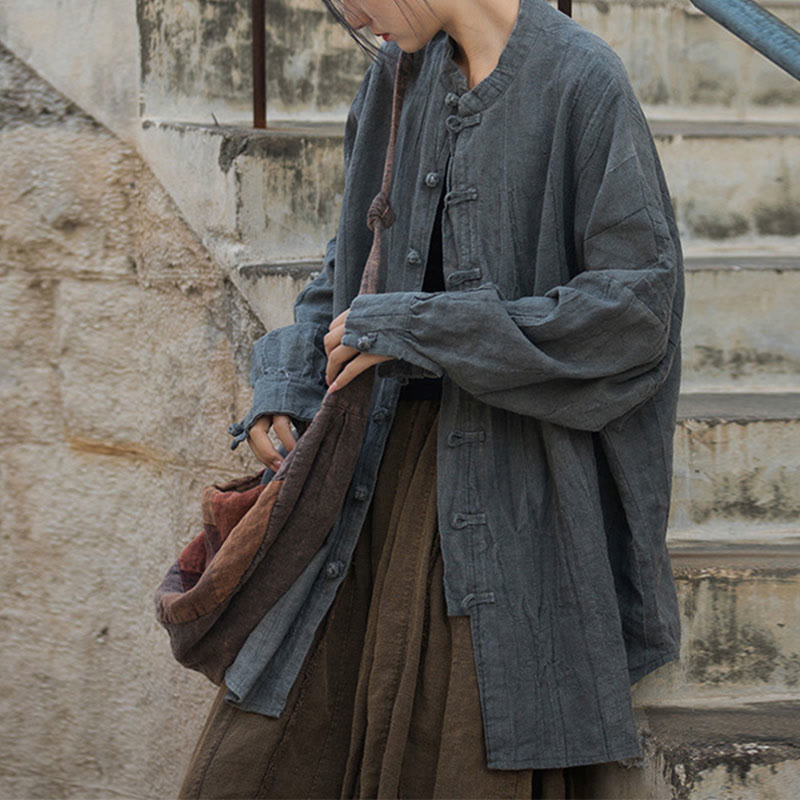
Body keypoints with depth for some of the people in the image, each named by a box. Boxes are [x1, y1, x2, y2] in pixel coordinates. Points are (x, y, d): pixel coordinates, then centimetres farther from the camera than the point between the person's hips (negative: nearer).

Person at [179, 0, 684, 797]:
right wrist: (282, 387, 5)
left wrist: (412, 328, -15)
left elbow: (637, 304, -16)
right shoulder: (399, 78, 8)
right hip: (381, 460, 6)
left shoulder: (583, 82, -12)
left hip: (511, 484, -6)